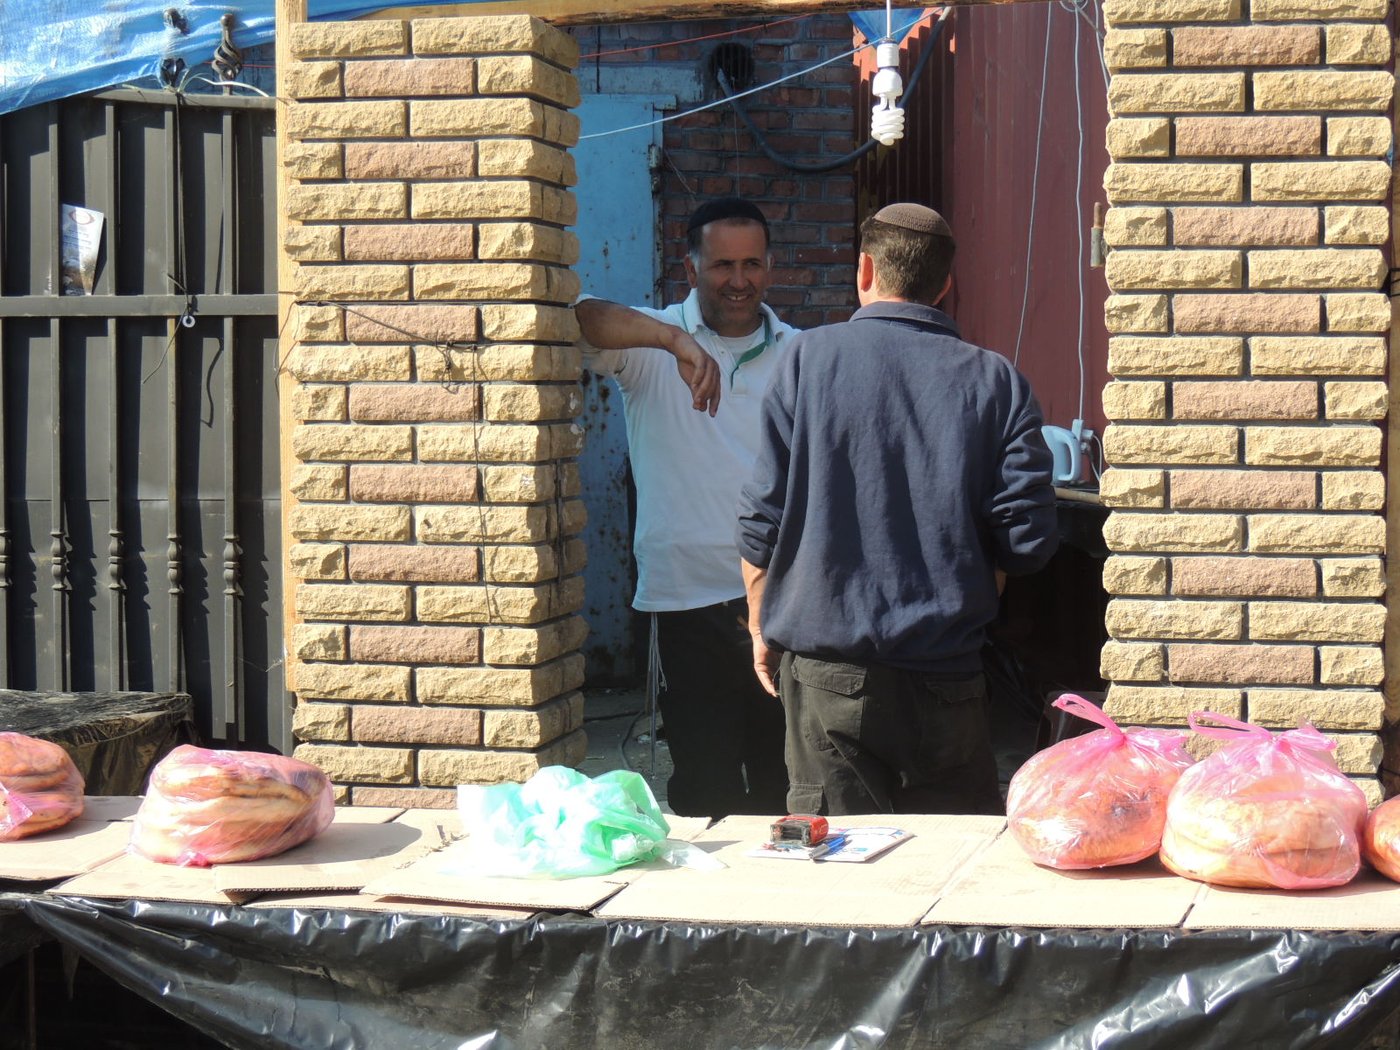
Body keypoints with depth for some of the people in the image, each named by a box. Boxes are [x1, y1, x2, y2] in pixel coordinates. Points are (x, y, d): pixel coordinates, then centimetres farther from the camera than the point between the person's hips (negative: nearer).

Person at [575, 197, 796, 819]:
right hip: (688, 601, -3)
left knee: (789, 787, 10)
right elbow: (579, 320, -22)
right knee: (706, 791, 1)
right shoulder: (651, 347, -1)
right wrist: (676, 339, -38)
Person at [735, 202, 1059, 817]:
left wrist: (762, 630, 12)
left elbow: (761, 518, -2)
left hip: (827, 671, -1)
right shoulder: (995, 381, 1)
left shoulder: (809, 359, -2)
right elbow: (1027, 540, -2)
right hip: (946, 672, 1)